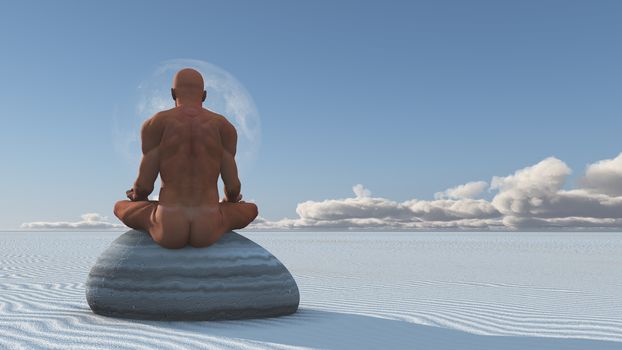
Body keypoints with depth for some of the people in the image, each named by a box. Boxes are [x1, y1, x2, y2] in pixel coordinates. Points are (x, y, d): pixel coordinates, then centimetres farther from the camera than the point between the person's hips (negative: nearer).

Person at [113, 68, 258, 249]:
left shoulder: (155, 124, 2)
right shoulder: (224, 126, 5)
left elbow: (144, 185, 1)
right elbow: (233, 186, 4)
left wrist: (137, 196, 26)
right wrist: (230, 200, 30)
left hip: (168, 229, 0)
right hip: (208, 230, 0)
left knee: (120, 207, 32)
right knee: (252, 208, 33)